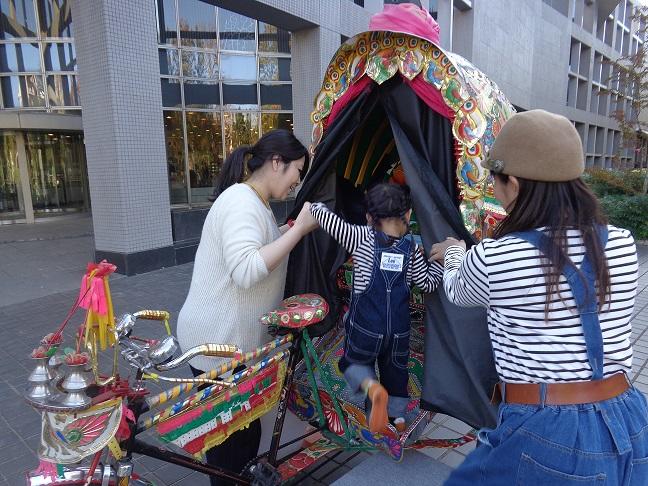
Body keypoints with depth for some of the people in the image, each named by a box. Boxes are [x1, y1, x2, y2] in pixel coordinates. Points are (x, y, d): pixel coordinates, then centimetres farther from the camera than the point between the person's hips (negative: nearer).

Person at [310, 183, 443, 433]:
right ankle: (398, 415, 37)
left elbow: (322, 213, -13)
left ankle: (373, 387, -8)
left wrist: (315, 206, 7)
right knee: (395, 368, 24)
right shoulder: (412, 249, -3)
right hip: (399, 329, 3)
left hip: (365, 327, -3)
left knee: (353, 362, 21)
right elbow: (429, 283, 6)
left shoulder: (362, 238, -10)